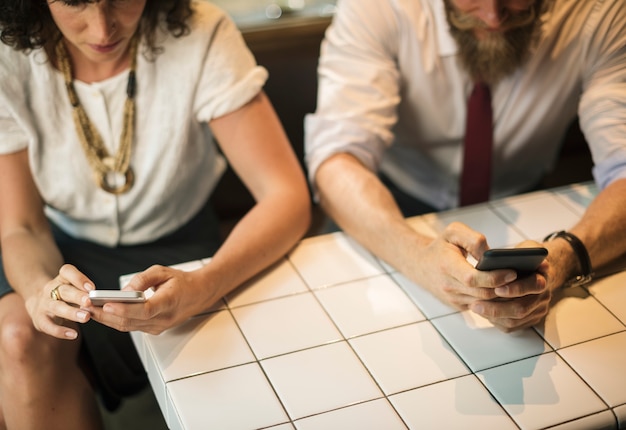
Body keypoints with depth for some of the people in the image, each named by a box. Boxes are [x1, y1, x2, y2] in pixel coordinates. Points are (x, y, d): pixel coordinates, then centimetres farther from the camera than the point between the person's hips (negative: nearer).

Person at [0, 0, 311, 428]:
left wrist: (203, 286, -43)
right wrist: (40, 290, -36)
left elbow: (288, 196, -25)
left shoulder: (199, 35, -22)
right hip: (60, 253, 2)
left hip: (174, 249, -1)